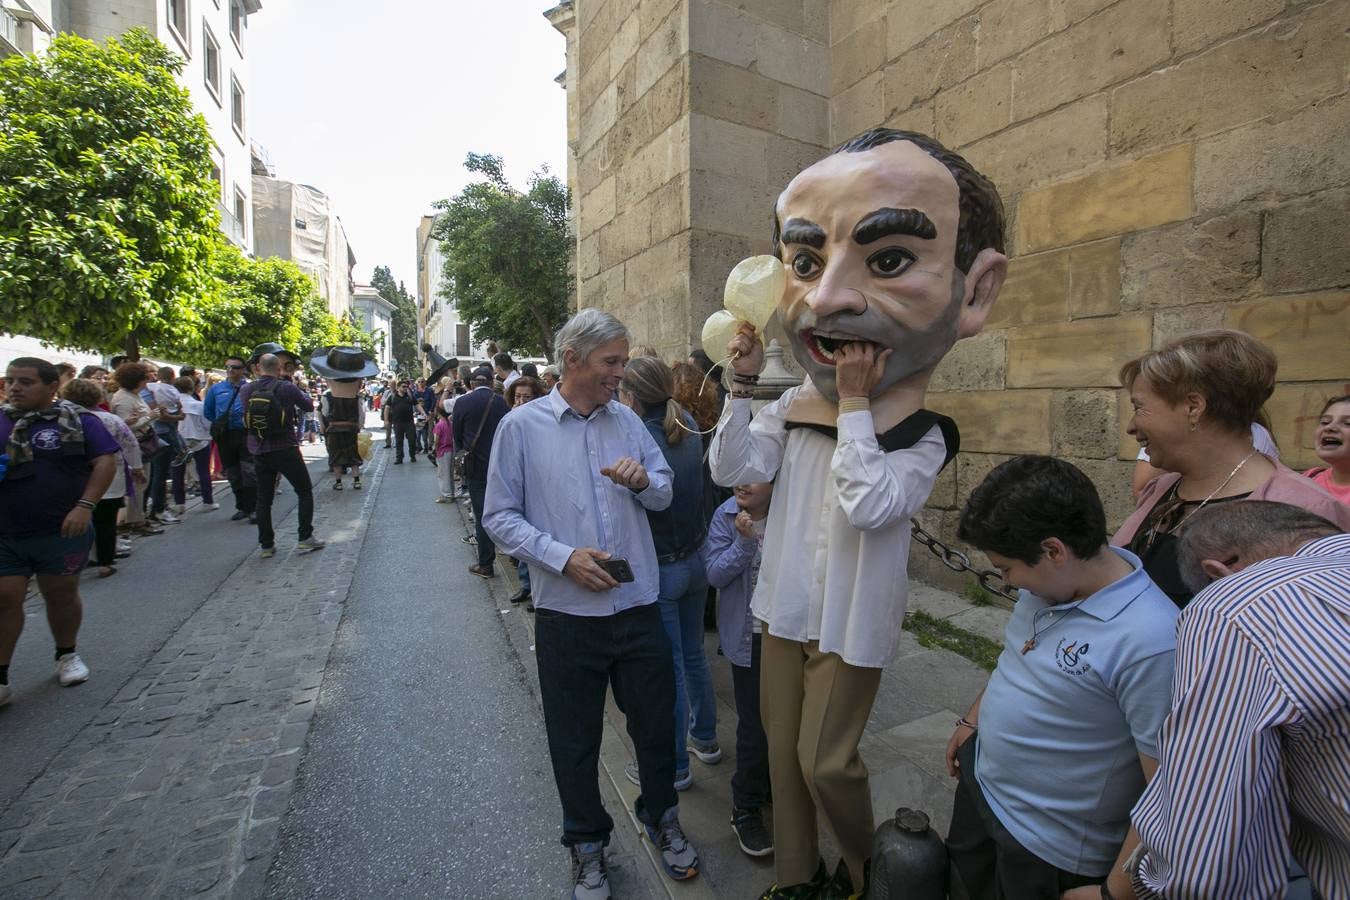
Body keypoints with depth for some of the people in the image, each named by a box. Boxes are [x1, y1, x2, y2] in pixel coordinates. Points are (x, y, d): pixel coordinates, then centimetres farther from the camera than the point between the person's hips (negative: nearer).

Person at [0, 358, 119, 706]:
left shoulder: (78, 421, -3)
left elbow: (105, 461, -8)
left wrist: (85, 506, -18)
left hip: (61, 532, -2)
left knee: (61, 596, 11)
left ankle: (67, 655, 31)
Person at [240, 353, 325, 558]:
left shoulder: (246, 390, -1)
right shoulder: (287, 388, -12)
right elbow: (308, 405, 0)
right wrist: (300, 392, 18)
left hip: (258, 451, 4)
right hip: (285, 450, -4)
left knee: (264, 499, 12)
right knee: (305, 492, 9)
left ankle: (266, 545, 15)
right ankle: (305, 538, 5)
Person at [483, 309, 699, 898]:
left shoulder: (628, 421, 3)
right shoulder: (522, 426, -6)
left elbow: (664, 495, 10)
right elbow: (501, 517, -5)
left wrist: (643, 479, -13)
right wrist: (563, 556, -18)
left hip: (638, 604, 3)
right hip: (567, 612, -2)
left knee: (655, 722, 18)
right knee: (575, 738, 15)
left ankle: (661, 818, 47)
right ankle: (587, 843, 42)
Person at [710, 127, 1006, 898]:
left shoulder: (921, 433, -15)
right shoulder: (794, 409, -2)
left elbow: (868, 503, -29)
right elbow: (732, 470, -8)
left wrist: (855, 401, -26)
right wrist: (744, 382, -16)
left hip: (850, 620, -5)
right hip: (787, 604, 5)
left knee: (826, 761, 9)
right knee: (784, 750, 18)